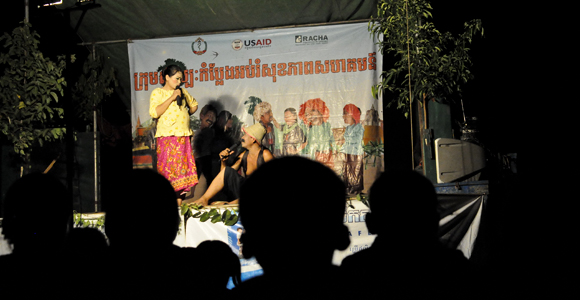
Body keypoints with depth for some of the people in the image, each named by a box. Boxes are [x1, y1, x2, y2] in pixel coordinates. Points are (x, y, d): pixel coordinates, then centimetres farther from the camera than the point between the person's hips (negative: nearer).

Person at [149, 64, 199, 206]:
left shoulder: (182, 92, 17)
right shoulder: (158, 92, 1)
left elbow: (194, 104, 34)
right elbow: (154, 113, -14)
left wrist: (186, 114, 17)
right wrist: (171, 98, -13)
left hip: (184, 136, 5)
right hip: (167, 136, -5)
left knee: (183, 168, 2)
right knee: (167, 168, -9)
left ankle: (179, 201, 5)